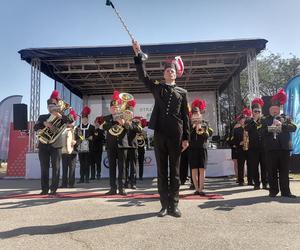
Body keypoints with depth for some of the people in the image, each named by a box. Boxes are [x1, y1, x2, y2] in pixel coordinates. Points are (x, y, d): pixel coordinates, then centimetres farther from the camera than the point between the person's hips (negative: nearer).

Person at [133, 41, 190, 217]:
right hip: (159, 133, 1)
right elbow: (142, 76, 2)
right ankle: (165, 205, 13)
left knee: (175, 171, 4)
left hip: (176, 135, -1)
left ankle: (174, 205, 12)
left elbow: (185, 116, 7)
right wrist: (138, 54, -6)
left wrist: (186, 137, 1)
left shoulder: (182, 92, 11)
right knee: (162, 171, 4)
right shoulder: (157, 88, 14)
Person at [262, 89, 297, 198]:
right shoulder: (265, 121, 11)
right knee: (272, 171, 3)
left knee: (284, 170, 3)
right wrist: (270, 128, -20)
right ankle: (273, 191, 14)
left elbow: (294, 127, -3)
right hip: (271, 149, -1)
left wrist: (281, 125, -16)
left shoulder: (286, 119, 14)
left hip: (284, 148, 1)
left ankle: (285, 191, 11)